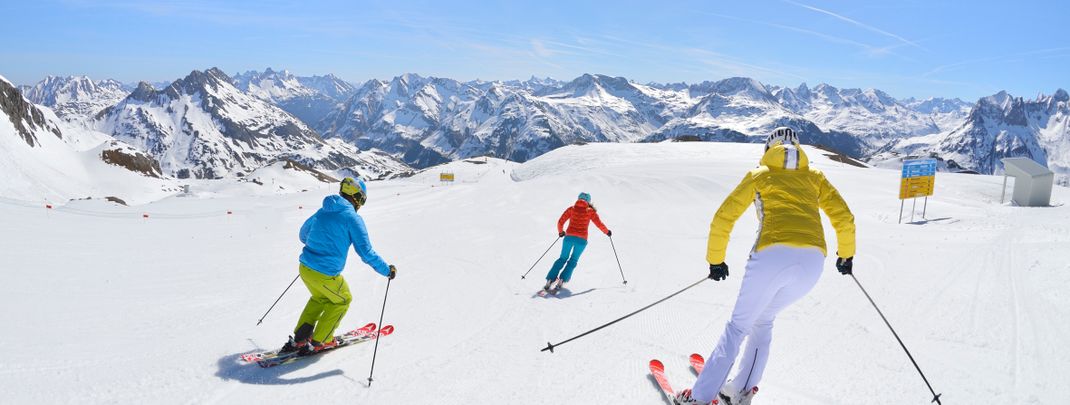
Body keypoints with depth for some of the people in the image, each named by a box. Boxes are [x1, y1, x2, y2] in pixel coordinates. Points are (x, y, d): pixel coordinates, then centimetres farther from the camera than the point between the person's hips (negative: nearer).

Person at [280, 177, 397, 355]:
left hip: (304, 267, 7)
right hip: (326, 275, -7)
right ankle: (319, 342, 23)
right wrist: (387, 270, -2)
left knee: (320, 298, 32)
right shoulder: (353, 218, -12)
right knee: (342, 300, 21)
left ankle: (299, 339, 29)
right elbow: (366, 252, -13)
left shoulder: (322, 211, 10)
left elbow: (303, 234, 26)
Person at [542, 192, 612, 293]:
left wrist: (560, 231, 24)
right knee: (573, 260, 13)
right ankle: (562, 280, -2)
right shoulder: (590, 211, 4)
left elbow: (560, 222, 5)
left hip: (569, 237, 2)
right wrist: (607, 232, 19)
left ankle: (550, 280, 4)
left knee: (563, 258, 15)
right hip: (582, 239, -1)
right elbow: (599, 224, 1)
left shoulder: (571, 209, 8)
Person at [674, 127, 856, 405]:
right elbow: (843, 217, 20)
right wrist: (845, 254, 36)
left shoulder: (759, 174, 19)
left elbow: (723, 218, 12)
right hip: (813, 261, 3)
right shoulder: (813, 176, 26)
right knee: (763, 321, 24)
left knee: (739, 325, 12)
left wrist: (715, 260, 22)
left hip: (772, 256, -3)